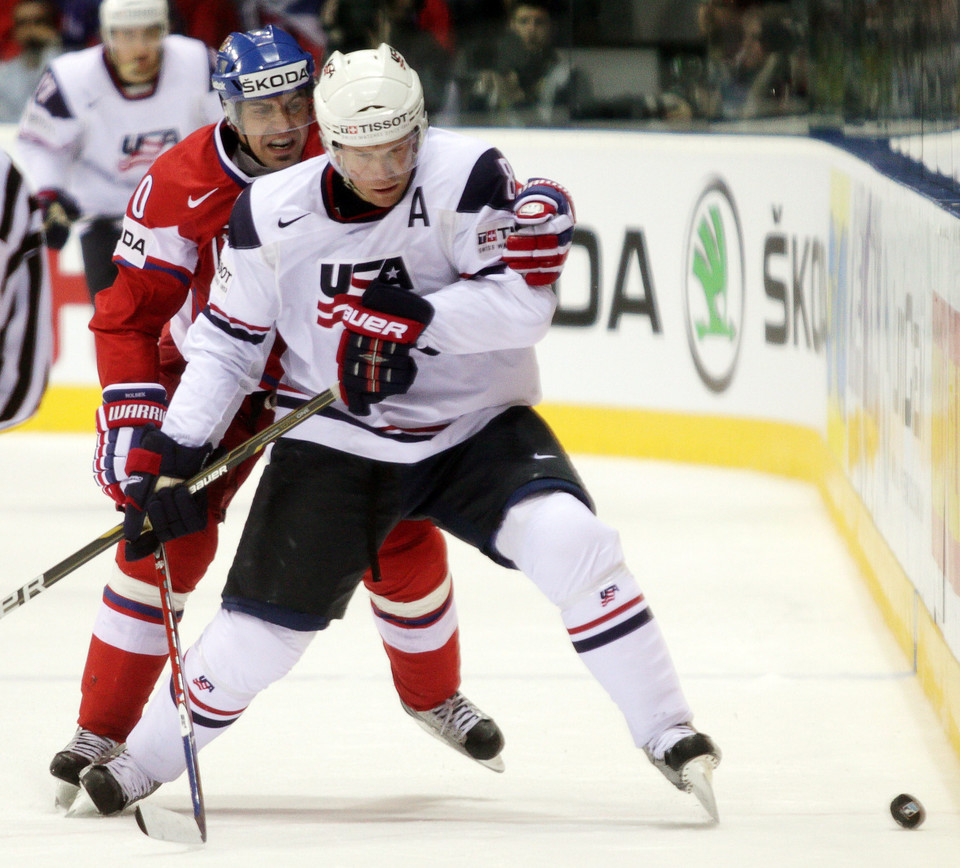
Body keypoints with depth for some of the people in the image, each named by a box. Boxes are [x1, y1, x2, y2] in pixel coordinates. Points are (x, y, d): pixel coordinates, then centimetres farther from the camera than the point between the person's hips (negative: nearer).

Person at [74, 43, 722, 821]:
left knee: (570, 543, -25)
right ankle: (140, 763, 23)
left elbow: (525, 303, -22)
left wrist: (416, 320, -33)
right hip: (337, 445, 1)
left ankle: (667, 735, -13)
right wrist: (172, 451, -7)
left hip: (476, 427, -1)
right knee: (260, 632, -1)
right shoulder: (274, 215, -10)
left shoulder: (466, 177, -19)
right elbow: (227, 340, 1)